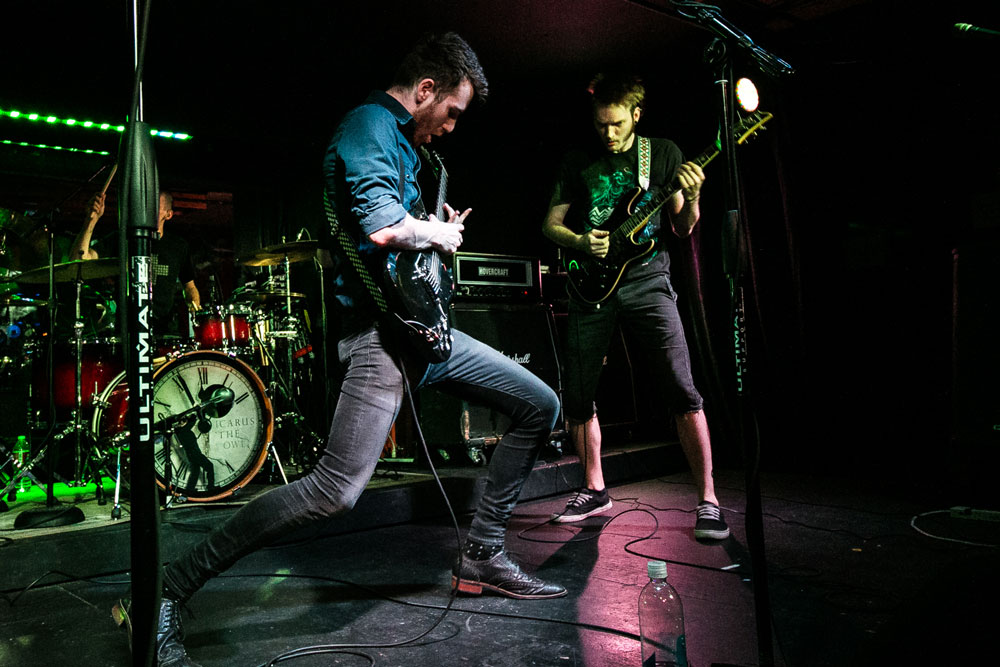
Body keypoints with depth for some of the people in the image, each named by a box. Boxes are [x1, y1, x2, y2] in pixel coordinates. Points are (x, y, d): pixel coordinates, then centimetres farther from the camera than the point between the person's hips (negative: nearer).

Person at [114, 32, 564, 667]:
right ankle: (165, 595, -7)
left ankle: (481, 557, 19)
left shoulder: (402, 139, 23)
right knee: (336, 488, -21)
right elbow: (380, 228, -26)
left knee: (540, 407, 11)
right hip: (381, 328, -11)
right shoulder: (370, 124, -9)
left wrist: (439, 230, 16)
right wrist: (435, 233, -8)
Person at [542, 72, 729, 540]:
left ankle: (707, 500, -1)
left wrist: (692, 197, -15)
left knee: (682, 390, -12)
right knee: (577, 395, 2)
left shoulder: (663, 152, 7)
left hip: (646, 279, -2)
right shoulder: (577, 163, 10)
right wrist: (580, 243, -8)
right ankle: (594, 491, 21)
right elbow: (551, 224, 12)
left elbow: (682, 229, 6)